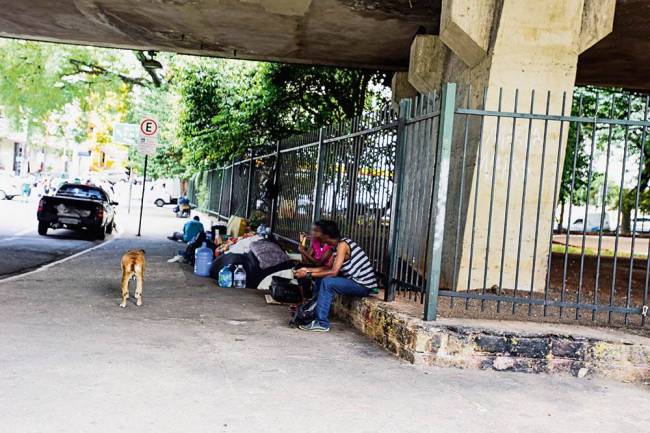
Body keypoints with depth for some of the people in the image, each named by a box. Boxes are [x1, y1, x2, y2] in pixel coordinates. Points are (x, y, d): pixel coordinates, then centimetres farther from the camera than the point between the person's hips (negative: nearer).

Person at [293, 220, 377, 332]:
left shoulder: (342, 244, -19)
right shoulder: (340, 244, 9)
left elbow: (333, 272, -23)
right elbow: (328, 268, 13)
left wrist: (309, 275, -18)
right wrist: (308, 269, 8)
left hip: (363, 286, -10)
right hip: (357, 281, 10)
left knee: (327, 282, -24)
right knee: (320, 278, 10)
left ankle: (322, 323, -20)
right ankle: (314, 310, 14)